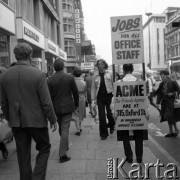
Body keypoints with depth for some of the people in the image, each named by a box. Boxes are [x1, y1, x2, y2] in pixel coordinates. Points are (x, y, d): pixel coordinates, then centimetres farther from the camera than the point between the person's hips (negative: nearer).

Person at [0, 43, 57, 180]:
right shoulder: (38, 74, -16)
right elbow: (46, 102, -14)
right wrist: (53, 120, -2)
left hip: (16, 122, 4)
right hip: (36, 121, -4)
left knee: (23, 155, 17)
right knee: (44, 149, 16)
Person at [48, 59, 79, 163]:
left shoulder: (50, 80, -6)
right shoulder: (70, 78, -8)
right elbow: (75, 93, -1)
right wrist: (76, 104, 14)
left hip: (56, 108, 2)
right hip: (67, 107, -2)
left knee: (61, 129, 21)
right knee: (65, 130, 0)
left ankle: (65, 146, 41)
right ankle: (62, 154, 0)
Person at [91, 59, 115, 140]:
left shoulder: (110, 73, 1)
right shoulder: (95, 75, 6)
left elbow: (114, 84, 3)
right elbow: (93, 88, 9)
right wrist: (93, 99, 4)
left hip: (109, 95, -1)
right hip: (100, 97, 2)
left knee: (109, 114, 0)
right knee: (101, 115, 1)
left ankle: (111, 126, 34)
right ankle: (103, 133, 14)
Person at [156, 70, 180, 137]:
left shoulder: (173, 83, -8)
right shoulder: (161, 84, 7)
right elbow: (159, 93, 10)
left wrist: (172, 94, -19)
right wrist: (158, 101, 3)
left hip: (172, 102, -6)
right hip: (165, 102, 6)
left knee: (171, 117, -9)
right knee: (168, 117, 9)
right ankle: (171, 132, 19)